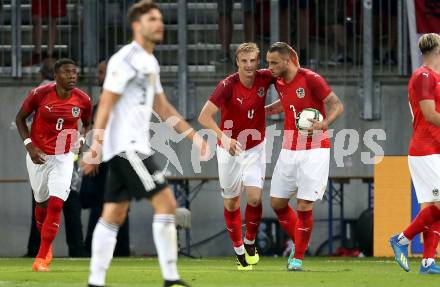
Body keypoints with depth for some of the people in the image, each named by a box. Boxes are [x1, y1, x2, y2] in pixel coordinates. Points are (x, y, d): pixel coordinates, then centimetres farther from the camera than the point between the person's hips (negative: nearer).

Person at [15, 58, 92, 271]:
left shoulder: (83, 100, -10)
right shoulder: (39, 94, -17)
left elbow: (86, 124, 11)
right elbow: (20, 118, -3)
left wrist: (81, 140, -8)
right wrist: (29, 145, -14)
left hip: (63, 158, 0)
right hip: (38, 155, 0)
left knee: (56, 204, -14)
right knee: (42, 203, 13)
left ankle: (41, 259, -11)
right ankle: (46, 245, 41)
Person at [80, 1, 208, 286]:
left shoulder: (150, 62, 18)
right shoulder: (126, 60, -11)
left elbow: (162, 107, 24)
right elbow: (105, 104, -15)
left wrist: (193, 134, 18)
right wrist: (96, 145, -21)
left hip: (134, 146, 10)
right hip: (126, 146, -10)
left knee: (113, 216, 7)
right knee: (165, 202, -12)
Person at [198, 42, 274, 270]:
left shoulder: (264, 79, -11)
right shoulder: (228, 85, -21)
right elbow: (204, 117, -26)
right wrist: (224, 137, -41)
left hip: (255, 148, 2)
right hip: (230, 149, -2)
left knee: (254, 198, -12)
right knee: (231, 202, 5)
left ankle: (250, 243, 12)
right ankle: (239, 251, 21)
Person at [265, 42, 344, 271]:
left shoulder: (311, 79, -14)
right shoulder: (279, 83, 7)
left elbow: (337, 105, -12)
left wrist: (324, 124, -29)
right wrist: (267, 109, 16)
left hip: (314, 151, -7)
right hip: (289, 151, 7)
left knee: (304, 206, -9)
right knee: (277, 203, 6)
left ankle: (298, 257, 4)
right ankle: (299, 244, 27)